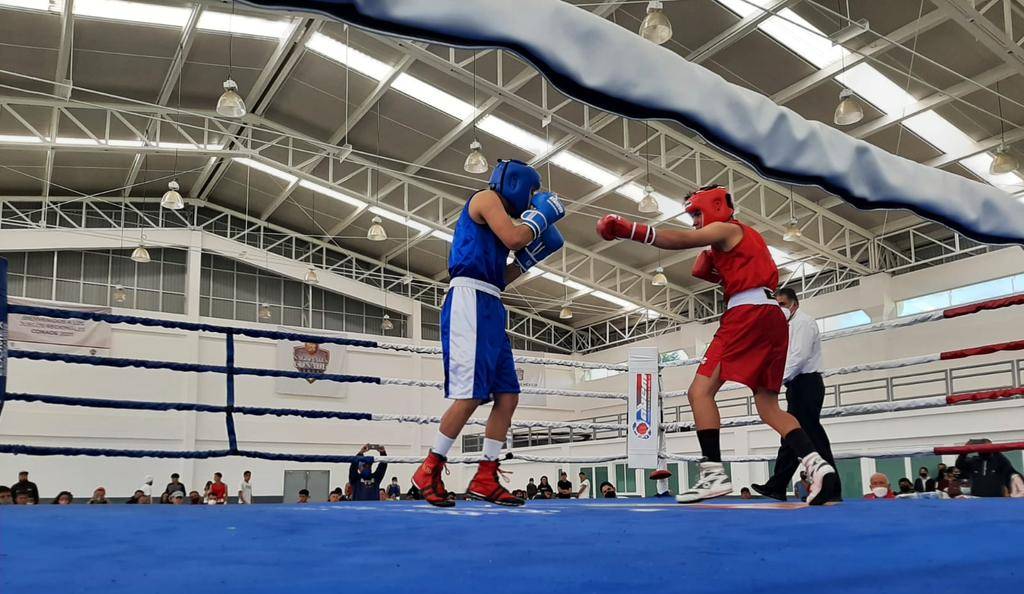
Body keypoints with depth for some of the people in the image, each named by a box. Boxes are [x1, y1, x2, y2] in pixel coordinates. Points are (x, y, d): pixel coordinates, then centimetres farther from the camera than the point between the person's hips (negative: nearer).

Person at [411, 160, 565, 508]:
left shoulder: (495, 217, 29)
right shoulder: (486, 197, 3)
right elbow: (513, 238, -14)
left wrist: (531, 257, 20)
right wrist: (542, 215, 2)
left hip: (490, 308, 10)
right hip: (470, 299, -10)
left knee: (507, 396, 3)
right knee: (470, 395, -15)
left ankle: (485, 480, 5)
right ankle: (429, 470, -3)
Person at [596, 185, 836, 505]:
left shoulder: (727, 229, 4)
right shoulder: (746, 238, 32)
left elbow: (682, 240, -15)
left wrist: (630, 229, -24)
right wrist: (717, 272, 16)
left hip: (748, 313, -9)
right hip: (773, 317, 9)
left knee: (700, 391, -11)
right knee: (769, 406, 9)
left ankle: (714, 474, -21)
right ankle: (818, 465, -6)